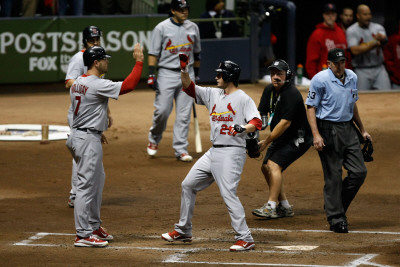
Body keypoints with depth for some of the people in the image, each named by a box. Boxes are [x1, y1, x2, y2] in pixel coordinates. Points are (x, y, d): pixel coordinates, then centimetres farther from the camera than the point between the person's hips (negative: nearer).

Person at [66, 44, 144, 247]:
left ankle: (94, 226, 28)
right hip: (88, 139, -10)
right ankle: (83, 235, -6)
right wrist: (139, 62, -13)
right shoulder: (97, 85, -18)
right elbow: (128, 85, -22)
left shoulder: (77, 84, 11)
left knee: (97, 179, 20)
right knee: (87, 185, -7)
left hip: (77, 135, 10)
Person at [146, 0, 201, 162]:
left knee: (184, 114, 0)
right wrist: (151, 75, -12)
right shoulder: (162, 28, -3)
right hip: (167, 74, -3)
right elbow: (153, 53, -4)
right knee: (162, 110, -8)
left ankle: (181, 149, 4)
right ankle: (154, 139, 19)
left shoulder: (193, 27, 9)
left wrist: (196, 74, 18)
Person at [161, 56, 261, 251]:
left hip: (232, 153, -9)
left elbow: (256, 122, -16)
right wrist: (183, 69, 1)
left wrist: (243, 128, -35)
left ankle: (245, 239, -17)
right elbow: (189, 87, 16)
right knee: (188, 185, 14)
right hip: (214, 152, 9)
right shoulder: (213, 94, 14)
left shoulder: (243, 99, -8)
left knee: (228, 193, -19)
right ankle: (183, 231, 25)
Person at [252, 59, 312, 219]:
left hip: (298, 138, -10)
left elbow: (285, 123, -25)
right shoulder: (269, 90, 4)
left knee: (274, 165, -22)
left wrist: (266, 142, -21)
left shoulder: (291, 94, -23)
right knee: (266, 167, 10)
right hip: (281, 139, 10)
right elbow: (260, 114, 5)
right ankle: (284, 207, 16)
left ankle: (271, 207, -25)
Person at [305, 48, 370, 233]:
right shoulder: (320, 79, -9)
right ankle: (336, 218, 4)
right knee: (333, 176, -4)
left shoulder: (352, 77, 11)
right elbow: (311, 107, -9)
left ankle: (337, 207, 19)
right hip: (328, 131, -6)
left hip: (348, 128, 7)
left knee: (359, 172, 2)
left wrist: (362, 130, 23)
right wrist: (316, 135, -18)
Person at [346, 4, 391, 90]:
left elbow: (384, 40, -16)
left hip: (379, 69, 3)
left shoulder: (378, 27, 7)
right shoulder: (351, 31, -2)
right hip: (362, 71, -3)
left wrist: (381, 38, -40)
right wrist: (373, 44, -16)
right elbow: (355, 50, -15)